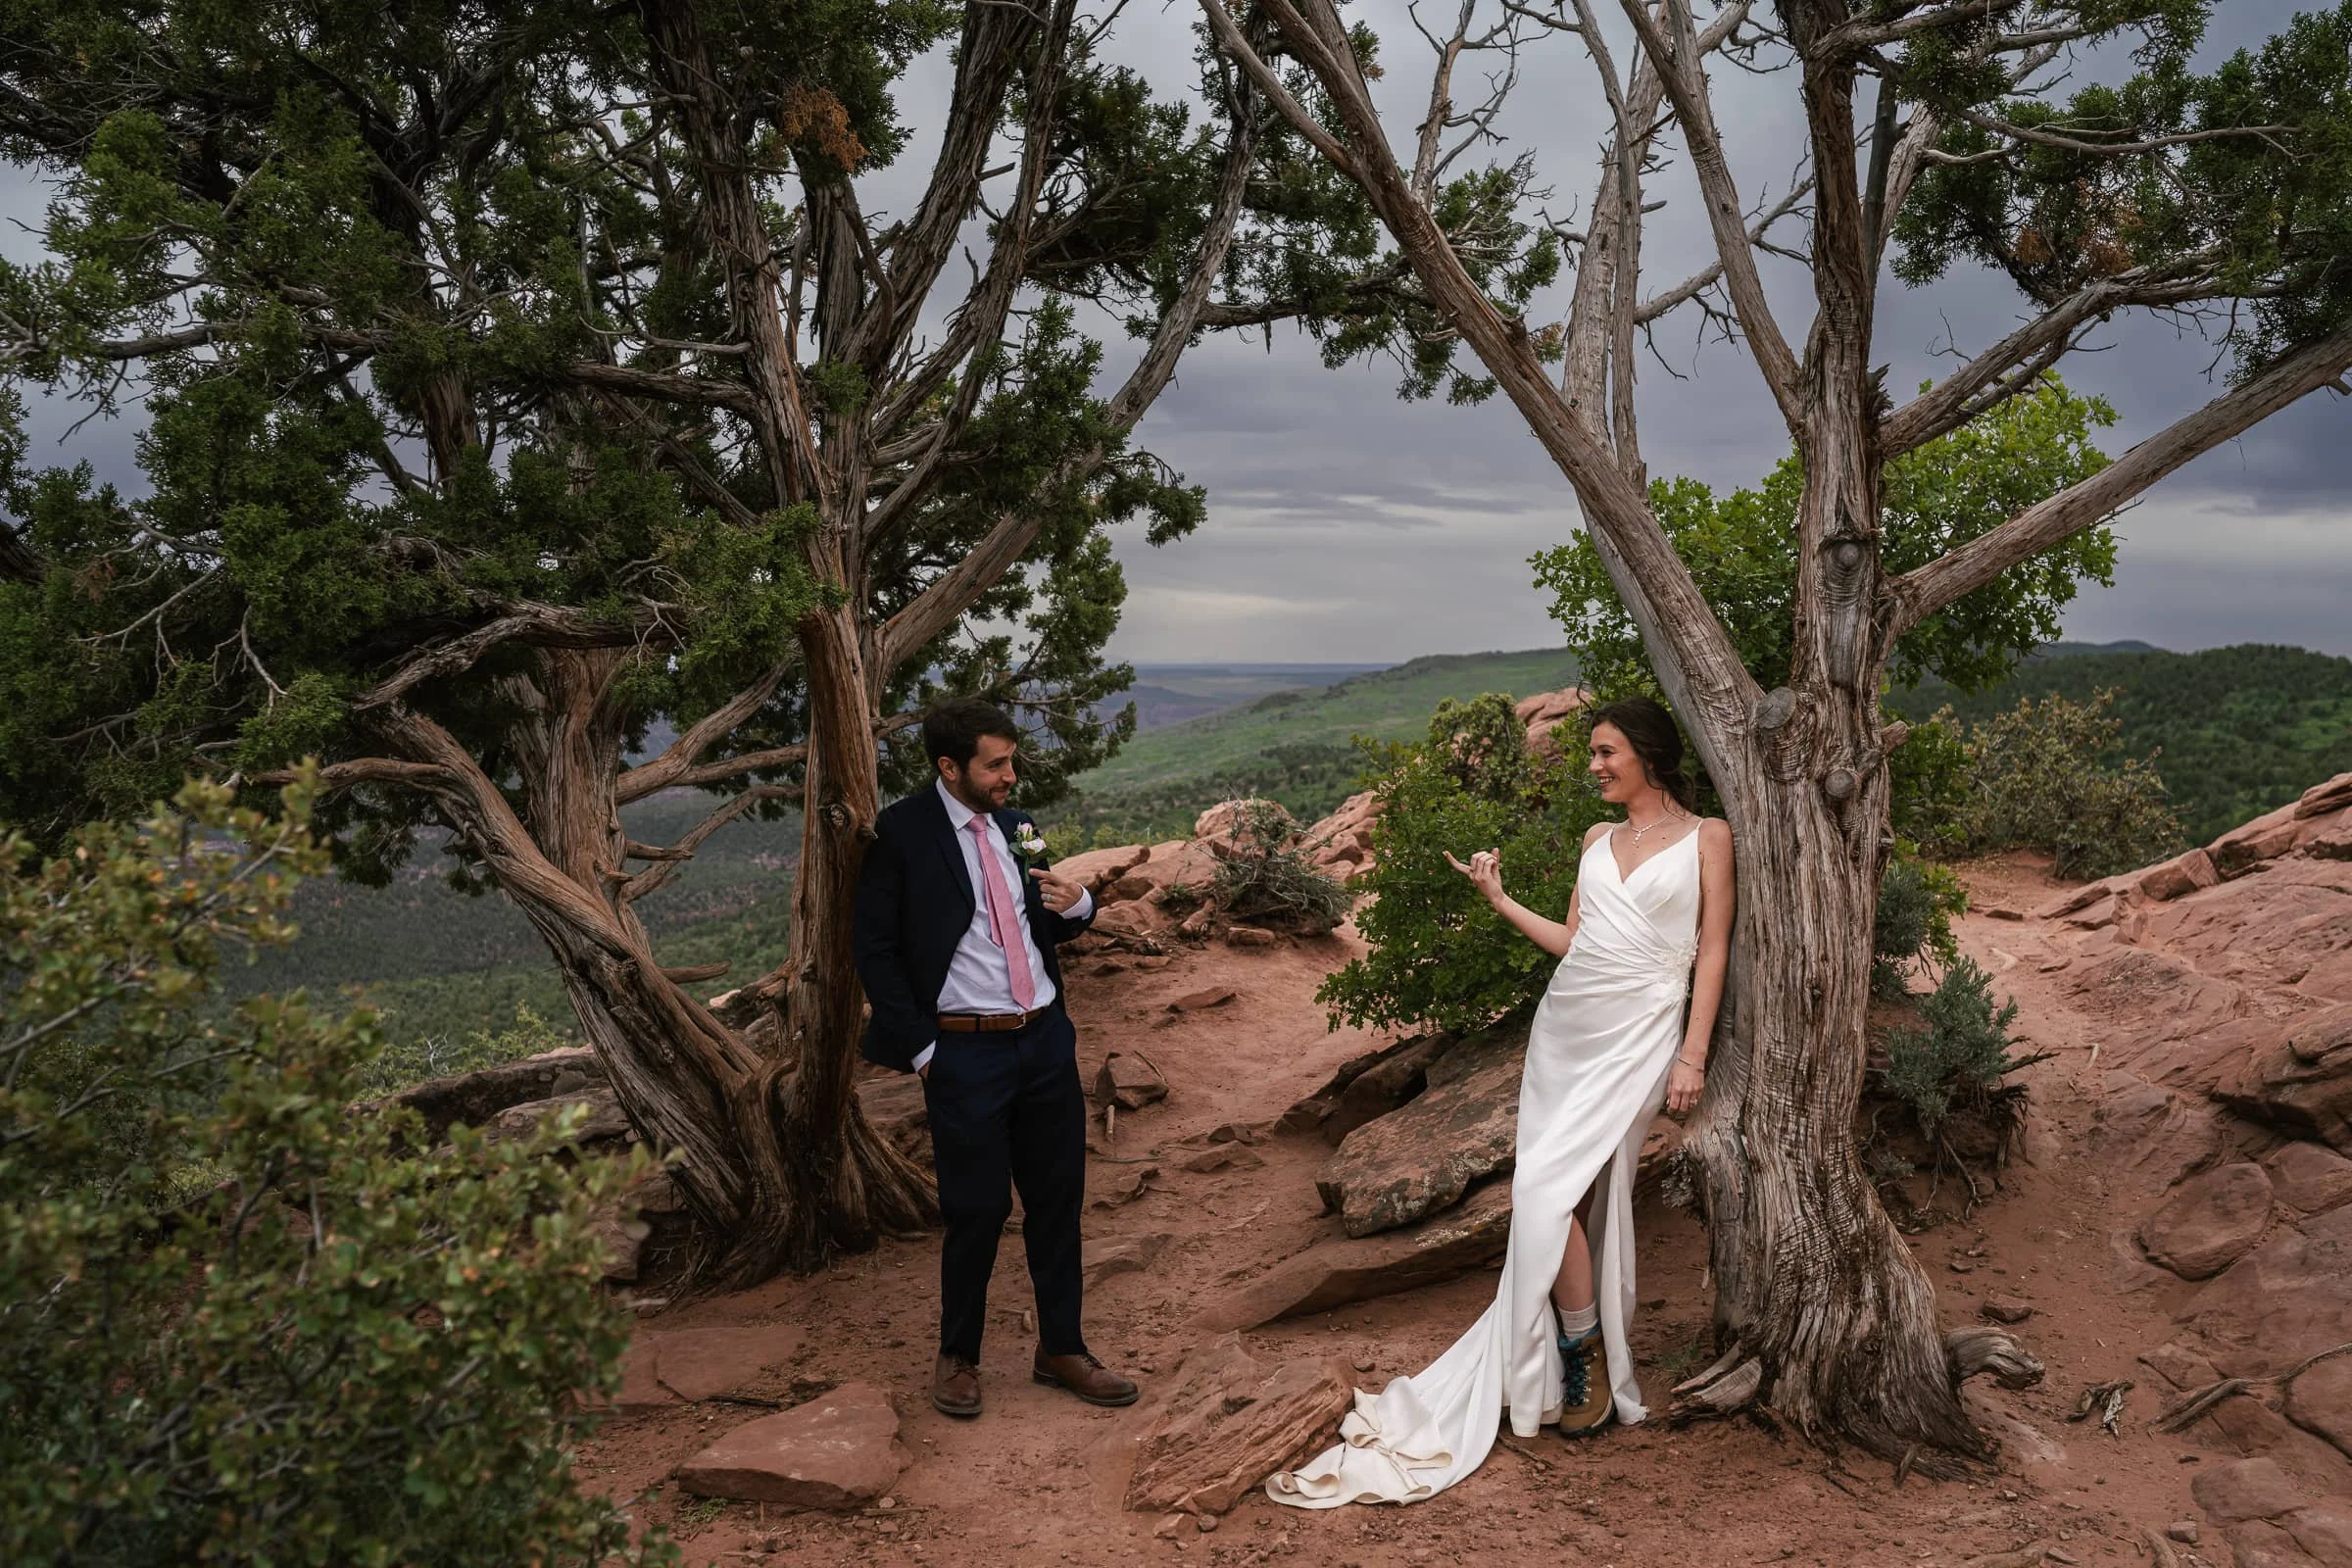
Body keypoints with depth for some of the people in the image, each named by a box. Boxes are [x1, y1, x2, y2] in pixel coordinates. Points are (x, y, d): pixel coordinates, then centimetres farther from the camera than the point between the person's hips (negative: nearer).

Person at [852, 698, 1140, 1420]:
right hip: (965, 1053, -6)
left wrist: (1074, 904, -4)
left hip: (1046, 1040, 6)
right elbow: (874, 949, -8)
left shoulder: (1017, 827, 9)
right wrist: (920, 1049, -11)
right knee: (978, 1210, 3)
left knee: (1058, 1200, 12)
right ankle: (957, 1359, 25)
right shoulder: (902, 832, -9)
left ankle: (1061, 1351, 28)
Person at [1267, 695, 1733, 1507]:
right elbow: (1573, 941, 14)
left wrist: (1693, 1054, -10)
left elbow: (1712, 951, -3)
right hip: (1566, 1023, 6)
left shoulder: (1706, 838, 0)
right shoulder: (1597, 841, 14)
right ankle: (1578, 1364, 16)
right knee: (1572, 1195, 4)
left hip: (1638, 1033, -5)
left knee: (1550, 1188, -14)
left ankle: (1584, 1358, 3)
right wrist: (1499, 898, 12)